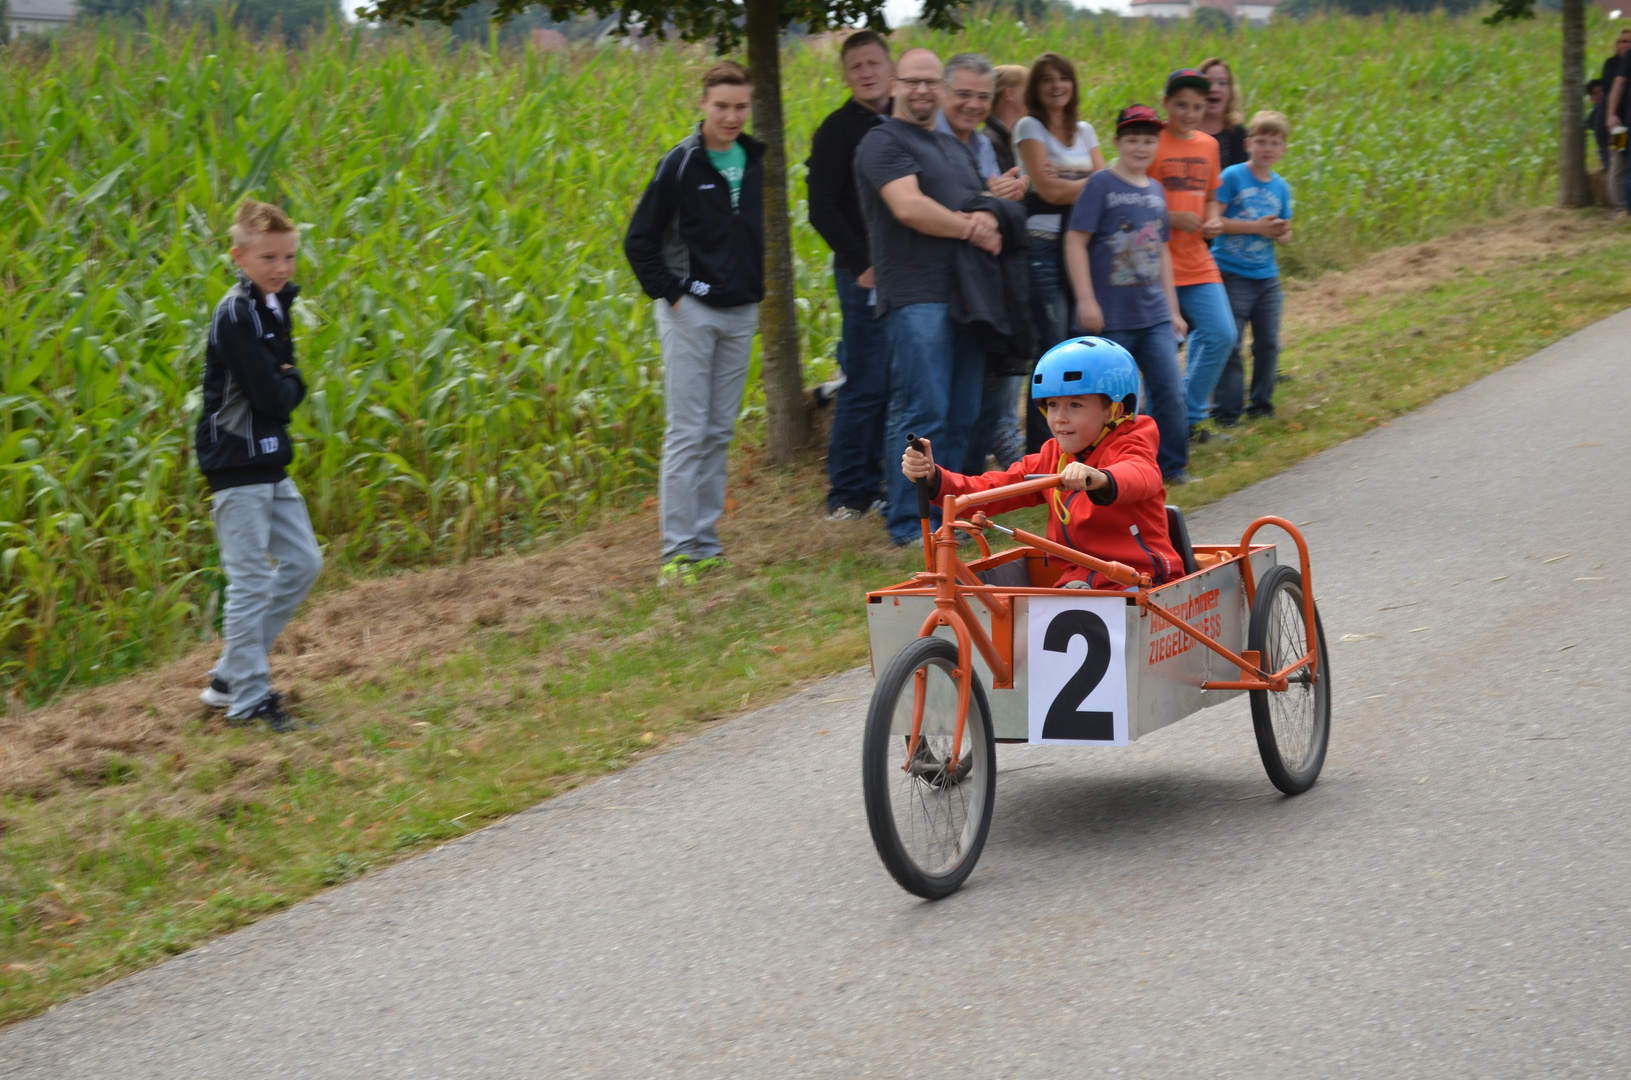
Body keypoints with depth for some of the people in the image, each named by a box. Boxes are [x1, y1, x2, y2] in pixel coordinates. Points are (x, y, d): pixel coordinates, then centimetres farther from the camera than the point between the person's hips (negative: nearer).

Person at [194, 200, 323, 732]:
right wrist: (292, 384, -4)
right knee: (250, 580, -5)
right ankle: (248, 699, 4)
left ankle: (231, 674, 19)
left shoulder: (274, 304, 10)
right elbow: (270, 396, -24)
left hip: (270, 461, 9)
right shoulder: (235, 316, -19)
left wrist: (286, 383, -7)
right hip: (236, 464, -9)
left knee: (302, 563, 12)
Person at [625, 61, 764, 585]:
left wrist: (757, 288, 11)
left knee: (719, 432, 9)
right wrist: (669, 293, -10)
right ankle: (678, 550, -5)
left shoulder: (754, 161, 8)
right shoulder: (681, 164, -9)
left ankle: (706, 542, 15)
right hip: (691, 311, -6)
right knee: (686, 432, -6)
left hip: (740, 313, 6)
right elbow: (639, 241, -5)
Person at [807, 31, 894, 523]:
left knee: (892, 386, 9)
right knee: (865, 386, -6)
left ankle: (872, 483, 18)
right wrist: (863, 265, -15)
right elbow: (823, 210, -9)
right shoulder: (838, 131, -5)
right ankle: (846, 495, 0)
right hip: (865, 276, -6)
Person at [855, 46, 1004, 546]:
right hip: (916, 297, -8)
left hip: (964, 295, 8)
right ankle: (909, 524, -9)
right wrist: (972, 230, -6)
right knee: (922, 415, -12)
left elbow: (985, 203, 21)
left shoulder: (954, 147, 24)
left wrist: (986, 219, -4)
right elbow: (909, 206, -16)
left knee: (961, 416, 9)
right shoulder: (884, 142, -3)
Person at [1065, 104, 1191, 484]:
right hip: (1112, 317, -5)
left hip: (1154, 316, 5)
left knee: (1170, 392, 3)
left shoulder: (1156, 191, 12)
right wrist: (1086, 300, -17)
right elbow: (1075, 242, -11)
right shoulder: (1101, 185, -7)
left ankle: (1172, 466, 15)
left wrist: (1172, 309, 19)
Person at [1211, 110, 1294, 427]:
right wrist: (1256, 227, -17)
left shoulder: (1281, 187, 10)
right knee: (1230, 345, -5)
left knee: (1268, 344, 9)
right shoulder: (1232, 177, -8)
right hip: (1231, 274, -6)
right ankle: (1226, 413, 0)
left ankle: (1261, 406, 22)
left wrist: (1282, 232, -5)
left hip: (1266, 276, 6)